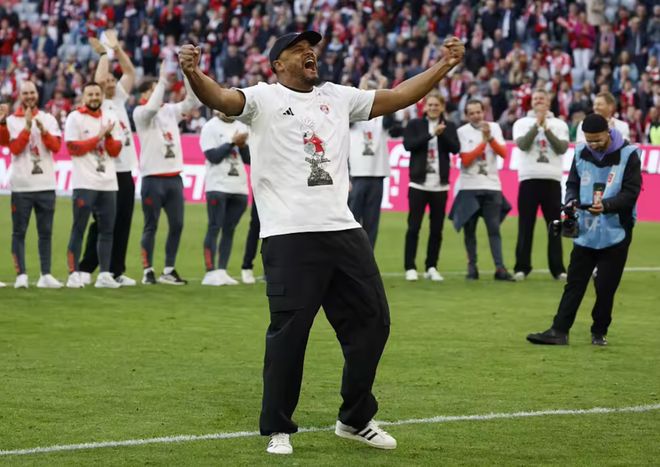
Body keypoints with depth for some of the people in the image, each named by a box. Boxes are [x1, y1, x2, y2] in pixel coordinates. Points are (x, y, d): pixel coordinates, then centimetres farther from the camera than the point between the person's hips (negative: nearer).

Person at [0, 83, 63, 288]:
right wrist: (27, 127, -16)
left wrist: (42, 129, -16)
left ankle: (46, 275, 8)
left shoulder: (48, 119, 9)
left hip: (46, 184, 2)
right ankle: (21, 275, -1)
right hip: (21, 185, -2)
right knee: (19, 231, -3)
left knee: (46, 231, 5)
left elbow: (56, 146, -2)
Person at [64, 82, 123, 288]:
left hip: (108, 183, 5)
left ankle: (104, 274, 8)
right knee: (79, 229, -4)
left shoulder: (109, 118, 13)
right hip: (84, 183, -5)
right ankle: (74, 274, -3)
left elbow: (115, 151, 8)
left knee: (107, 230, 4)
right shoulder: (75, 118, -1)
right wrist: (99, 136, -9)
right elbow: (74, 148, -10)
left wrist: (108, 136, -10)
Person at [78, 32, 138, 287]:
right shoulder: (98, 105, -4)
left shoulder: (119, 99, 14)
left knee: (122, 225, 7)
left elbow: (130, 72, 12)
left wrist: (116, 48, 5)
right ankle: (85, 269, -1)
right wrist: (104, 54, -11)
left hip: (125, 172, 6)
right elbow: (98, 79, -20)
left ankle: (116, 270, 12)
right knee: (102, 224, -6)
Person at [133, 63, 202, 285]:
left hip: (174, 177, 6)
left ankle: (169, 270, 13)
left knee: (177, 225, 5)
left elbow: (194, 101, 7)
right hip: (153, 178, -6)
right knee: (151, 226, -1)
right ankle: (148, 271, 4)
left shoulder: (170, 110, 13)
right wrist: (163, 80, -22)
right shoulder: (141, 113, -4)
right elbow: (152, 107, -25)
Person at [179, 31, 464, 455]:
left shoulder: (338, 98, 17)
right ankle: (278, 429, 8)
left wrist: (444, 66, 15)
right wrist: (193, 73, -38)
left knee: (372, 321, 10)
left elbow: (396, 98, 21)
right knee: (288, 332, -5)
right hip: (289, 237, -6)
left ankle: (356, 420, 25)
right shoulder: (263, 99, 1)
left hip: (344, 231, 6)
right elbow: (221, 98, -17)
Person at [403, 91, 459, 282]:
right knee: (413, 227, -3)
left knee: (436, 229, 4)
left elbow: (455, 148, -3)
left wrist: (442, 134, -17)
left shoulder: (449, 126, 9)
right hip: (418, 184, -2)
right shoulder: (414, 124, 4)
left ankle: (431, 267, 12)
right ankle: (410, 268, 1)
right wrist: (431, 133, -16)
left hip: (440, 185, 2)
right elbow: (408, 145, -12)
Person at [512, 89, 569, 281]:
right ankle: (522, 267, 4)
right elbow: (522, 144, -10)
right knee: (526, 225, 0)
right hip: (529, 178, -1)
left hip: (552, 179, 1)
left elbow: (562, 148, -5)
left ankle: (557, 268, 4)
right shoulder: (522, 123, 8)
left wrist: (547, 129, -10)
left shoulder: (559, 124, 10)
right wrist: (537, 124, -12)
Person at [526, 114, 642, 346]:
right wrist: (571, 201, -11)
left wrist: (605, 206, -28)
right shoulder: (581, 153, 4)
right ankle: (559, 331, 2)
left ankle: (599, 332, 18)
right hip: (585, 232, 4)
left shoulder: (628, 155, -9)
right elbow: (573, 184, 12)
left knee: (606, 287, 3)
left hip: (615, 233, -3)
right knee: (574, 283, 3)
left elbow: (631, 192, -13)